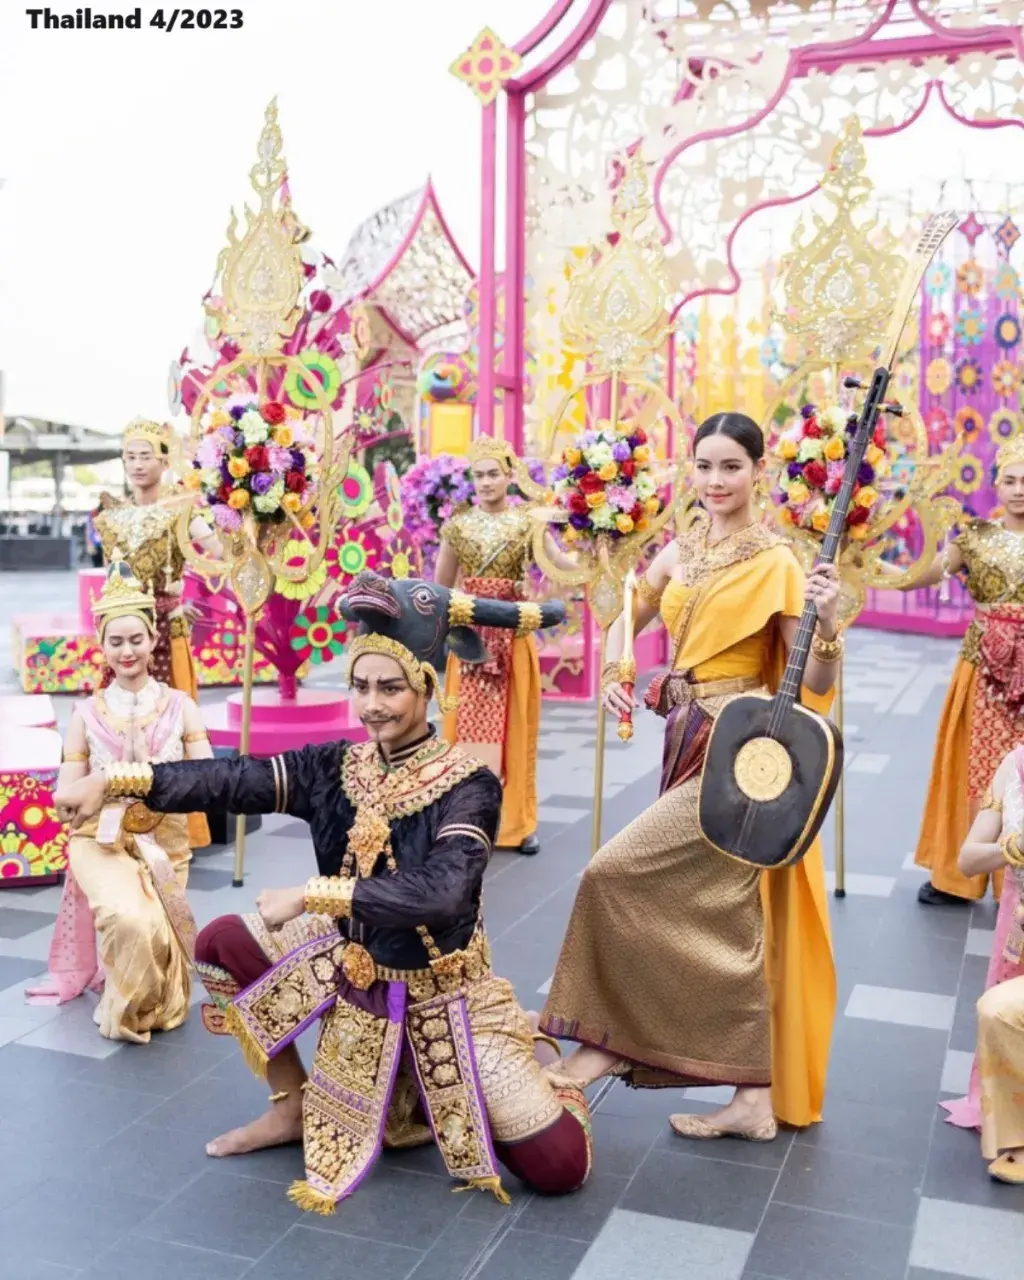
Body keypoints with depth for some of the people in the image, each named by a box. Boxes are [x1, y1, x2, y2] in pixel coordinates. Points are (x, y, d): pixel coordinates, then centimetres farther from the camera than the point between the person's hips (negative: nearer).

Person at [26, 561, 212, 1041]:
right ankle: (129, 1011, 2)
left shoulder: (180, 706, -1)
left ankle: (151, 1007, 36)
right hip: (102, 841, -2)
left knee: (158, 936, -1)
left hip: (165, 843, 2)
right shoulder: (87, 714, -1)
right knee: (133, 922, -28)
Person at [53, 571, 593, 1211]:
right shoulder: (337, 766, -6)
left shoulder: (468, 784, -21)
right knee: (222, 943, -4)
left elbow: (441, 892, -36)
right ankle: (294, 1107, 14)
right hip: (355, 967, 5)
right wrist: (112, 780, -27)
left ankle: (434, 1099, 20)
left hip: (439, 992, -4)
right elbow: (234, 780, -17)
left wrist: (310, 895, -38)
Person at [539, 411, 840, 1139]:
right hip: (689, 742, 7)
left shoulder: (777, 563, -11)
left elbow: (817, 684, -12)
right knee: (727, 918, 10)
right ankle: (757, 1096, 19)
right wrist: (613, 677, 3)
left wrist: (827, 622, -31)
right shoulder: (680, 553, 8)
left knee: (618, 874, -13)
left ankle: (614, 1036, 8)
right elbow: (628, 620, 21)